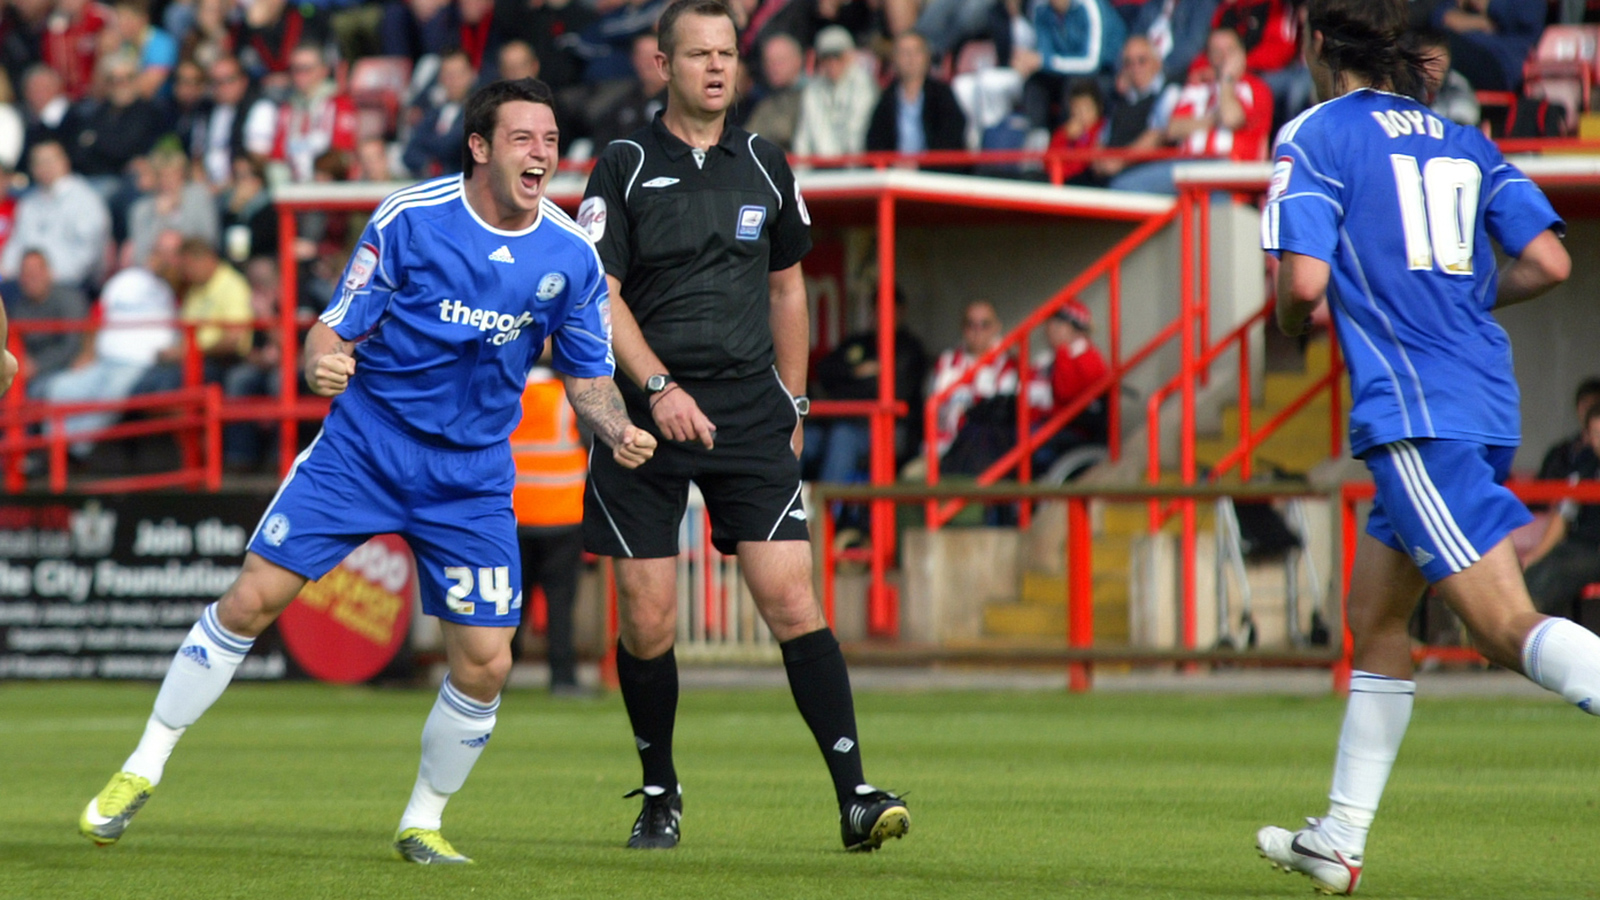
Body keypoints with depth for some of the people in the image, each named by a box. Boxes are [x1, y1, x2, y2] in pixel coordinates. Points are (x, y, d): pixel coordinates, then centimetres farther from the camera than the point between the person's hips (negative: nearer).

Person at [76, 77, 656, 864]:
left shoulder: (571, 257, -4)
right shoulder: (408, 220, -11)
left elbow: (586, 374, 8)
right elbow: (335, 330, -6)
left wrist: (618, 430, -12)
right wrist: (321, 363, -30)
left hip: (472, 478, 2)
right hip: (363, 447, -2)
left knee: (485, 664, -5)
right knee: (253, 598, -10)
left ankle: (423, 822, 19)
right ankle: (143, 768, 5)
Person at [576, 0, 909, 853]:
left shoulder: (764, 167, 10)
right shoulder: (625, 168, -1)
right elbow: (601, 295, -6)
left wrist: (792, 406, 16)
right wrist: (659, 387, -19)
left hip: (750, 413, 1)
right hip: (647, 414, -1)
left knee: (791, 598, -10)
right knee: (647, 617, -1)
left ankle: (856, 798, -13)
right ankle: (660, 795, 19)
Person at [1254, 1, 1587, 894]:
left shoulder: (1316, 135, -1)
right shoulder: (1463, 140, 17)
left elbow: (1305, 282, -12)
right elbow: (1548, 262, 8)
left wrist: (1291, 329, 11)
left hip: (1415, 414, -8)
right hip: (1485, 402, 8)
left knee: (1510, 628, -15)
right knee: (1376, 617, 20)